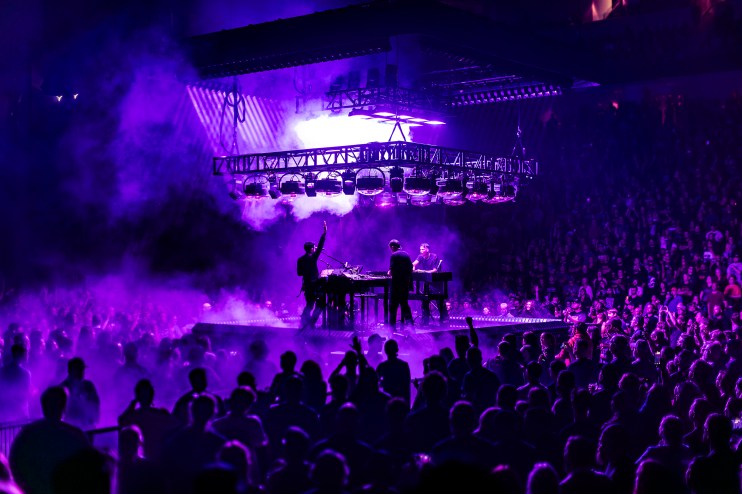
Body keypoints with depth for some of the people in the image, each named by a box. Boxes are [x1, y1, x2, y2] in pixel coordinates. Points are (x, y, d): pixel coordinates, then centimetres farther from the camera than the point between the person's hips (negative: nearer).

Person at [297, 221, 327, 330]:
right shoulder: (312, 258, -15)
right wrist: (324, 232, -14)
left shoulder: (300, 260, 2)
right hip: (315, 286, -7)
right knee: (320, 304, 5)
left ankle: (304, 322, 13)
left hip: (306, 285, 7)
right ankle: (311, 322, -4)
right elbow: (320, 246, -16)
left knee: (309, 305, 19)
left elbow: (299, 273, 7)